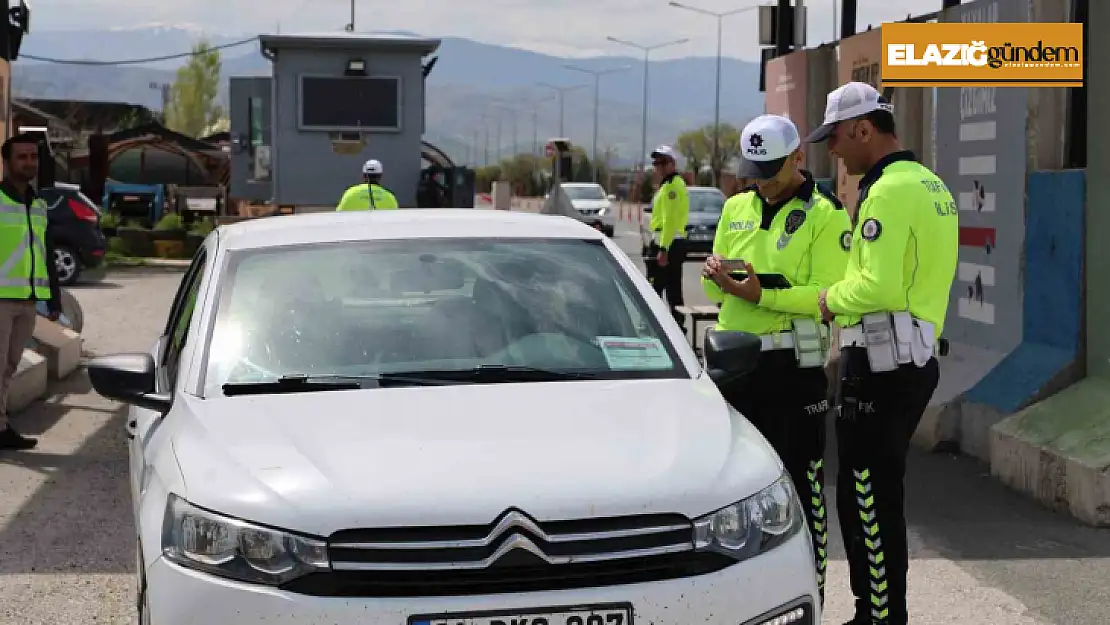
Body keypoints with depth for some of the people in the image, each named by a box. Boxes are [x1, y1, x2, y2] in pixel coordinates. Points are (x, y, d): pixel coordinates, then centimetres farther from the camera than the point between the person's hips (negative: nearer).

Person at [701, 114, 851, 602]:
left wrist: (759, 293, -25)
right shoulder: (736, 208, 13)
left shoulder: (825, 215, -5)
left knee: (799, 483, -1)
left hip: (791, 366, -6)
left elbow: (825, 296, -15)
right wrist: (715, 275, -7)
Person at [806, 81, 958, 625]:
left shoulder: (889, 191, -17)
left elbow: (878, 286, -26)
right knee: (879, 494, 18)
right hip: (916, 356, 10)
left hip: (879, 362, -10)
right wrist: (844, 294, 9)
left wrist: (829, 299, -9)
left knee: (866, 499, -2)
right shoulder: (931, 185, 15)